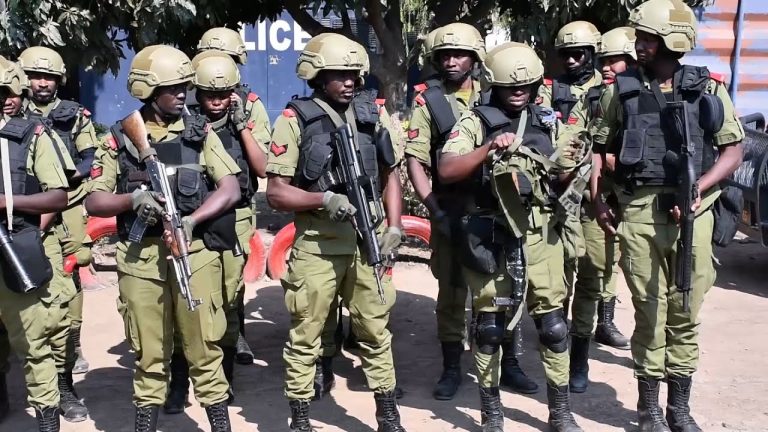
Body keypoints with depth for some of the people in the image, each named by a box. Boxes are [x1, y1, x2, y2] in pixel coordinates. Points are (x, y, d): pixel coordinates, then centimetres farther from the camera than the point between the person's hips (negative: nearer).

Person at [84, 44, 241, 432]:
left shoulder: (198, 132, 5)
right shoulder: (119, 138, 5)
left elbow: (230, 189, -1)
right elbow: (93, 201, 5)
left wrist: (191, 220, -15)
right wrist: (133, 199, -15)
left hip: (195, 252, 0)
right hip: (140, 257, 0)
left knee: (204, 346, 4)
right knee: (149, 352, 10)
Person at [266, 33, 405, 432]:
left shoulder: (373, 113, 7)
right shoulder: (295, 120, -6)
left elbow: (390, 174, 14)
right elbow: (276, 192, -8)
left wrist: (394, 226, 3)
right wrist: (325, 199, -21)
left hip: (368, 243, 4)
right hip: (316, 247, -3)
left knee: (376, 332, 13)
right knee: (305, 337, 7)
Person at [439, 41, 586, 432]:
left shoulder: (548, 122, 11)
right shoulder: (475, 121, -1)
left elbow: (566, 173, 18)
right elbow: (445, 171, -12)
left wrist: (568, 163, -5)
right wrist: (489, 148, -23)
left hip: (539, 235, 3)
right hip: (489, 237, -3)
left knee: (553, 323, 5)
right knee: (489, 325, 6)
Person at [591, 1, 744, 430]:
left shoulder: (708, 88, 4)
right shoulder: (621, 89, 5)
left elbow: (733, 151, 4)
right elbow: (600, 148, 12)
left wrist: (698, 188, -11)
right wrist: (598, 201, 2)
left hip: (692, 212, 1)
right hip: (639, 211, -1)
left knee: (685, 314, 8)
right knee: (650, 312, 3)